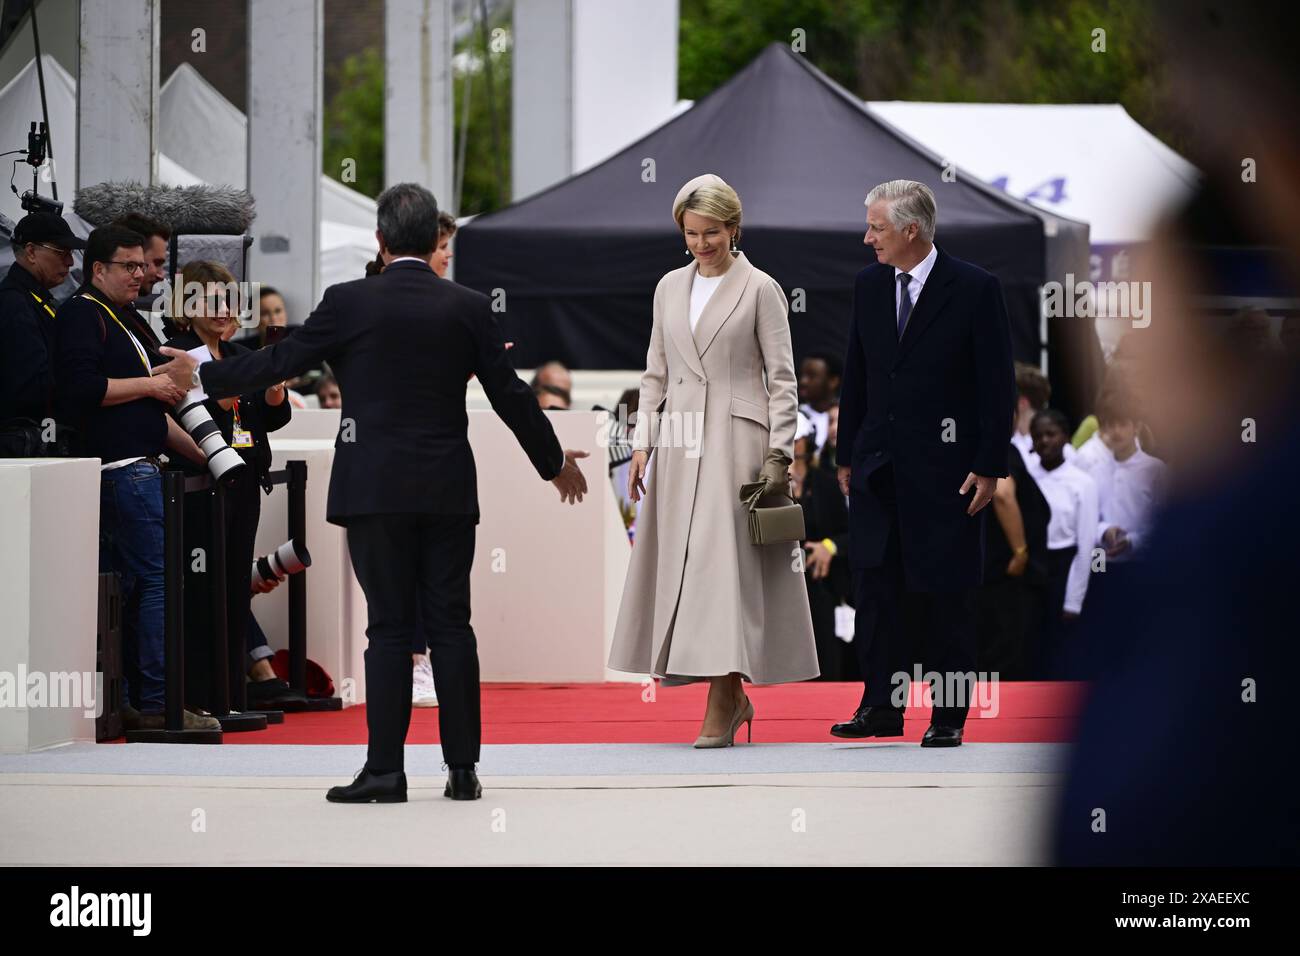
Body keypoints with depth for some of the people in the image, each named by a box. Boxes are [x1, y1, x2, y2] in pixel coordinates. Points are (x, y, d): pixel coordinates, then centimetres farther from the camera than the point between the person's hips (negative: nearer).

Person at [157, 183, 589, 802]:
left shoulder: (351, 303, -6)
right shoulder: (468, 308, 1)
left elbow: (280, 362, 0)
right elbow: (510, 395, 6)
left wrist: (202, 374, 15)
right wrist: (555, 462, 20)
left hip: (377, 491, -2)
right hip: (449, 491, 2)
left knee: (389, 627, -1)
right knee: (451, 624, 5)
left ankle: (384, 771, -3)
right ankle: (462, 769, 6)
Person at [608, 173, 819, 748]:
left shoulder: (760, 289, -2)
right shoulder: (670, 288, 12)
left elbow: (782, 378, -3)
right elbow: (655, 374, 16)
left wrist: (778, 453, -10)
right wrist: (642, 444, 8)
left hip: (737, 440, -5)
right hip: (680, 443, 5)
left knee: (724, 560, -11)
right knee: (682, 563, 3)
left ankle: (721, 704, -11)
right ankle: (733, 696, 14)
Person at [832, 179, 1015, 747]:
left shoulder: (975, 290, -8)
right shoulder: (869, 286, 8)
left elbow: (997, 385, -7)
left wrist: (989, 467, -10)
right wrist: (847, 455, 12)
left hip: (945, 469, -5)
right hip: (878, 468, 5)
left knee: (943, 597, 1)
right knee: (874, 589, 4)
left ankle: (949, 716, 9)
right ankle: (881, 707, 10)